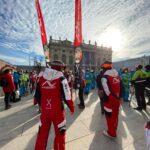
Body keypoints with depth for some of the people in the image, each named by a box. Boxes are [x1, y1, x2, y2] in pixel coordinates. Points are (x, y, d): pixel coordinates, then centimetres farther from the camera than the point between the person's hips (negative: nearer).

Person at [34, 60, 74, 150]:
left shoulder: (41, 78, 0)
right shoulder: (61, 79, -14)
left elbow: (37, 95, 6)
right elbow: (66, 96, -15)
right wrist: (72, 107, 2)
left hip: (44, 111, 4)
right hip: (57, 111, -4)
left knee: (42, 133, 23)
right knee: (60, 133, 19)